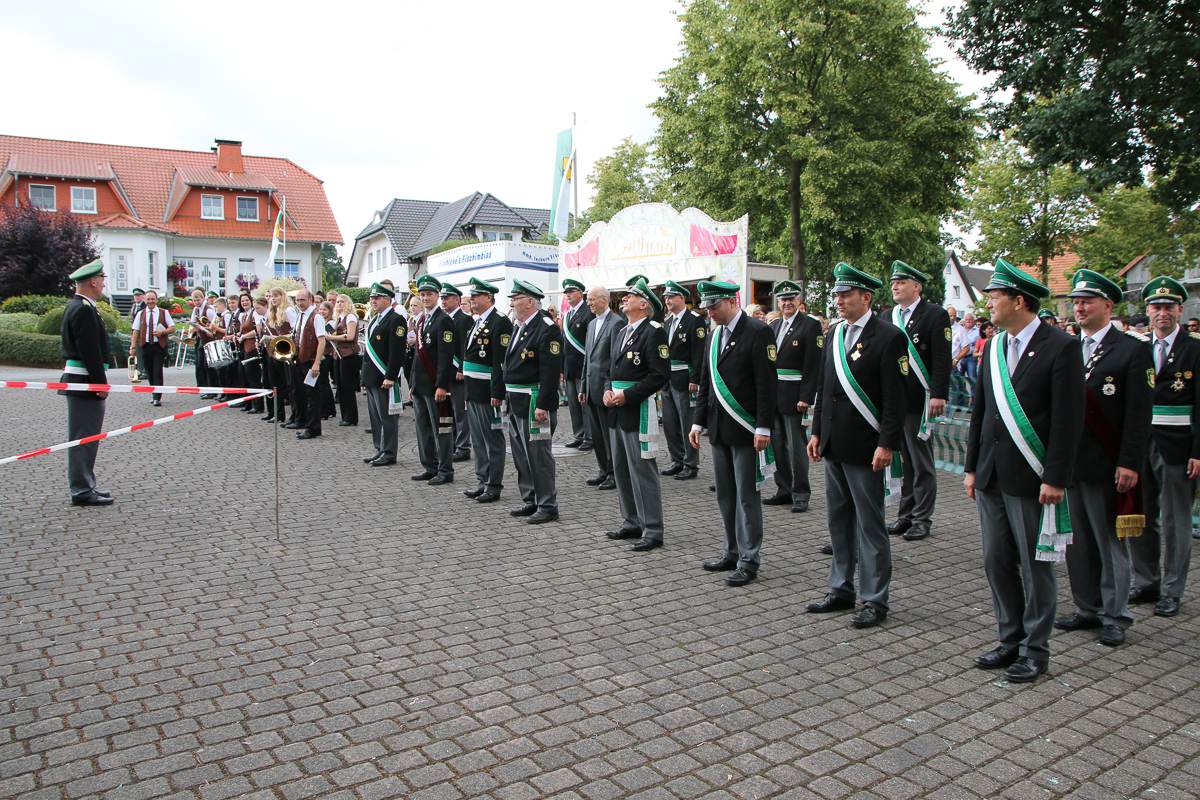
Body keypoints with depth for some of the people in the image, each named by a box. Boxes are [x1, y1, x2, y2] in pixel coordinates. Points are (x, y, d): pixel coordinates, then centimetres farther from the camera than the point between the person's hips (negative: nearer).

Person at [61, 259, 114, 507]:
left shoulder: (75, 307, 17)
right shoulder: (84, 310, -16)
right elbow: (90, 351, -21)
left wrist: (99, 382, 20)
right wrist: (100, 384, -19)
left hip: (78, 382, 11)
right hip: (85, 383, -11)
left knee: (85, 437, 15)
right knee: (84, 437, -5)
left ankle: (84, 486, 23)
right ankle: (82, 491, 0)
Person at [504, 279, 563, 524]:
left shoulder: (547, 328, -15)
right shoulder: (519, 327, 15)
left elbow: (551, 371, -20)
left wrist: (543, 405, -23)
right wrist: (505, 394, 17)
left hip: (534, 402, -10)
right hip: (516, 403, 10)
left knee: (538, 455, -3)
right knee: (521, 455, 15)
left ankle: (547, 505, 8)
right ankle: (531, 501, 26)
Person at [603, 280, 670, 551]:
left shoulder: (653, 332, -10)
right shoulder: (624, 332, 18)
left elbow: (660, 374, -18)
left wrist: (628, 395, -19)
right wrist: (608, 390, 3)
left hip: (638, 412, -9)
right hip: (618, 412, 10)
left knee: (643, 471, -5)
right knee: (621, 469, 15)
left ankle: (652, 531, 4)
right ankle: (632, 523, 27)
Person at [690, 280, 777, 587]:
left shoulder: (758, 332, -9)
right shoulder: (715, 335, 14)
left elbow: (766, 384, -14)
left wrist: (763, 429, -17)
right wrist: (698, 422, 12)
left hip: (746, 431, -7)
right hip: (719, 430, 7)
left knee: (747, 496, -1)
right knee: (725, 495, 12)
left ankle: (748, 561, 8)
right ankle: (732, 553, 24)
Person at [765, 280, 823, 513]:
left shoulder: (811, 326, -7)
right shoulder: (773, 326, 14)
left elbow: (813, 365, -12)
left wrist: (806, 397, -17)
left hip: (794, 396, -6)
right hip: (772, 394, 7)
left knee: (797, 448, 0)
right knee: (777, 446, 12)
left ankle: (801, 495, 9)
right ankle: (784, 490, 23)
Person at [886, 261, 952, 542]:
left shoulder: (936, 315, -3)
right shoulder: (888, 317, 13)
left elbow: (942, 359, -10)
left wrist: (938, 395, -17)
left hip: (919, 400, -5)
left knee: (921, 461, 3)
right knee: (901, 459, 11)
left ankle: (922, 519, 13)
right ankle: (905, 514, 21)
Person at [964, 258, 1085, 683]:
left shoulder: (1061, 347, -9)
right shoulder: (993, 348, 11)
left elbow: (1068, 419, -12)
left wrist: (1055, 479, -15)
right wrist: (972, 467, 12)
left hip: (1031, 478, -6)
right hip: (991, 476, 6)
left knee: (1036, 566, 5)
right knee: (997, 561, 12)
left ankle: (1035, 650, 19)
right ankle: (1010, 640, 27)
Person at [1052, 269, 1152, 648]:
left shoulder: (1133, 350, -3)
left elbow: (1139, 413, -8)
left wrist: (1129, 463, -14)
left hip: (1105, 467, -5)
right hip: (1068, 462, 5)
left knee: (1111, 544, 5)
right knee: (1077, 543, 11)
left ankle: (1114, 616, 17)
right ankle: (1087, 609, 24)